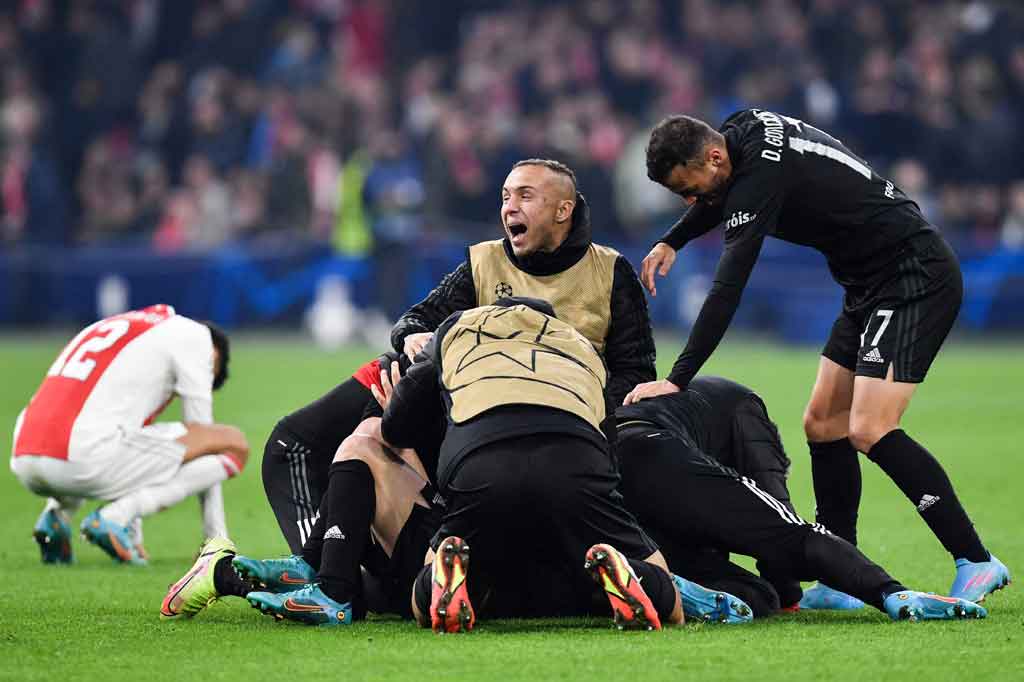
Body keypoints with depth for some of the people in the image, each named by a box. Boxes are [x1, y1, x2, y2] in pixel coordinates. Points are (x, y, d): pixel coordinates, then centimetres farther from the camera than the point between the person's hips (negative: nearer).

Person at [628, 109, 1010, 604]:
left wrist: (677, 379, -29)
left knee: (869, 430, -20)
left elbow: (727, 289, -28)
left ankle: (977, 563, -15)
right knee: (822, 425, 7)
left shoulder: (763, 174, -23)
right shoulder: (744, 128, 4)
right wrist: (673, 240, 21)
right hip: (872, 286, 11)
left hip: (915, 279, -11)